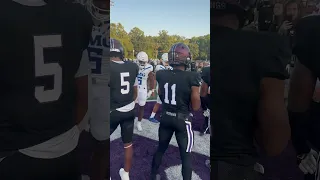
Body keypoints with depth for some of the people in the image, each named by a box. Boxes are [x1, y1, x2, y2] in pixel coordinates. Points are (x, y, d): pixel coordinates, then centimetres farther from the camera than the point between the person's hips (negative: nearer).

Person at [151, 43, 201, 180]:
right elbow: (195, 107, -14)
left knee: (161, 148, 24)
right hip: (183, 120, -5)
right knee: (186, 155, 10)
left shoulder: (162, 75, -5)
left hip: (165, 117, 5)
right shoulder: (192, 77, -19)